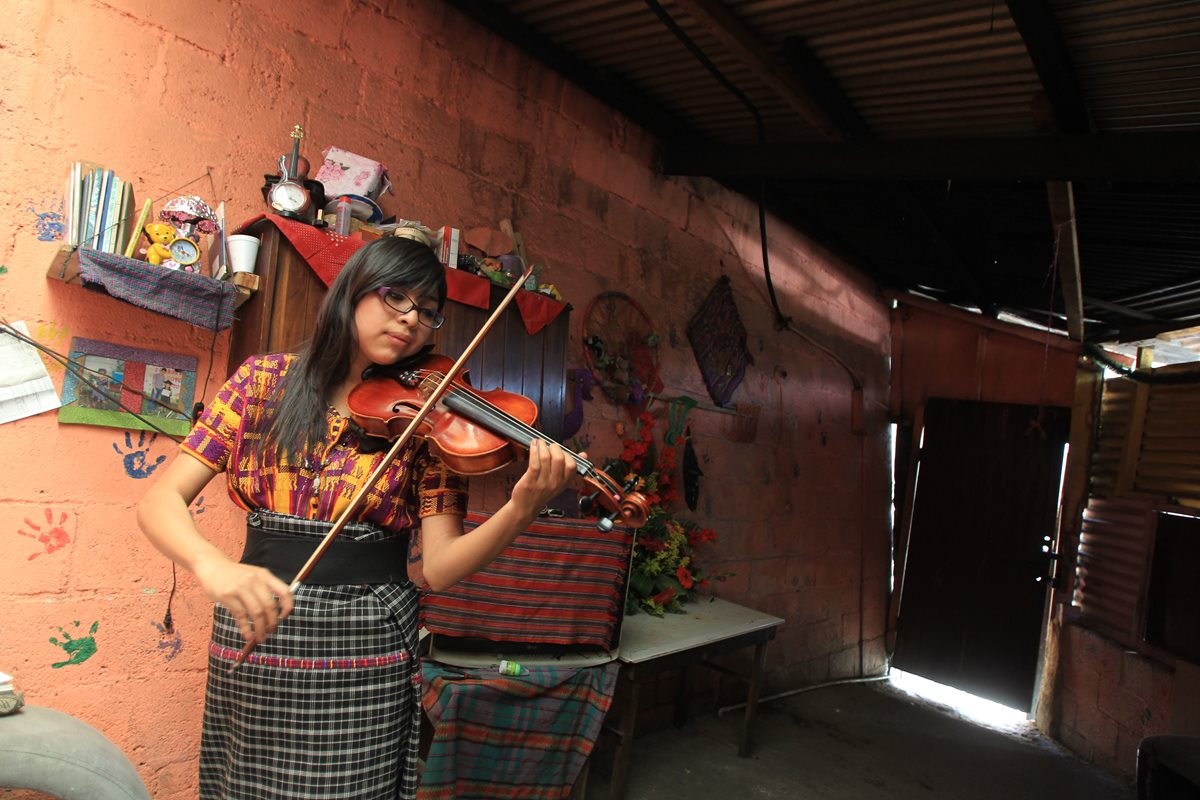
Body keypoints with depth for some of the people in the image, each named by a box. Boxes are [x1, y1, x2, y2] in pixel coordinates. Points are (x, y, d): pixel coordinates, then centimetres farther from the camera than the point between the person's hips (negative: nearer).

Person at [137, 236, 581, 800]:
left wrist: (521, 509, -28)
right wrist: (213, 564, -27)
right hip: (252, 642, 2)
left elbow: (439, 567, -10)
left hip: (364, 650, -1)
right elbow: (160, 500, -6)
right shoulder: (266, 381, 0)